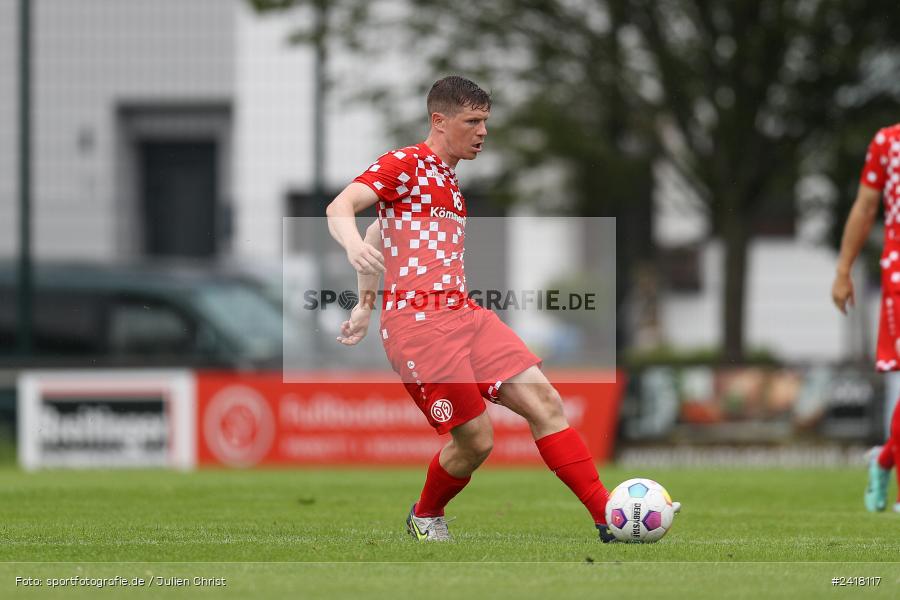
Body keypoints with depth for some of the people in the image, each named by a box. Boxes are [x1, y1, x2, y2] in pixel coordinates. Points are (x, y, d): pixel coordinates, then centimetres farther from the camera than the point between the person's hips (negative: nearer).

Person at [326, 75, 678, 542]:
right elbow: (340, 207, -17)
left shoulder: (447, 181, 23)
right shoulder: (404, 165, -3)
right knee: (475, 440, -9)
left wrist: (365, 306, 36)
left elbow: (379, 231, 34)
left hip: (464, 312, 8)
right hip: (418, 320, -8)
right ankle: (424, 517, 20)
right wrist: (353, 244, -38)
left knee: (544, 402, -6)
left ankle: (609, 517, -8)